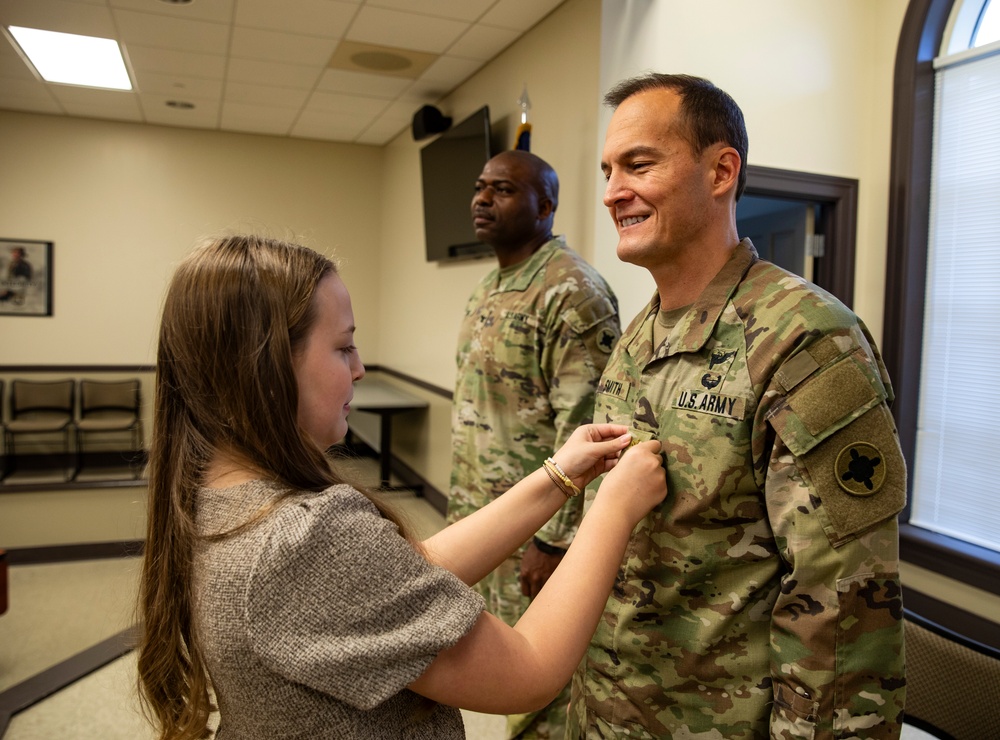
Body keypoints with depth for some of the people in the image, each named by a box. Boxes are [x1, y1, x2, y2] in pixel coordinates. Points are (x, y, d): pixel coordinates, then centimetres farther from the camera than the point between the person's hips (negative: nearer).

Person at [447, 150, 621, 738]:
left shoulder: (572, 291, -17)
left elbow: (584, 431, -22)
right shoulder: (487, 291, 12)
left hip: (534, 529, -8)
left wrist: (552, 541, -20)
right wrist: (460, 511, 17)